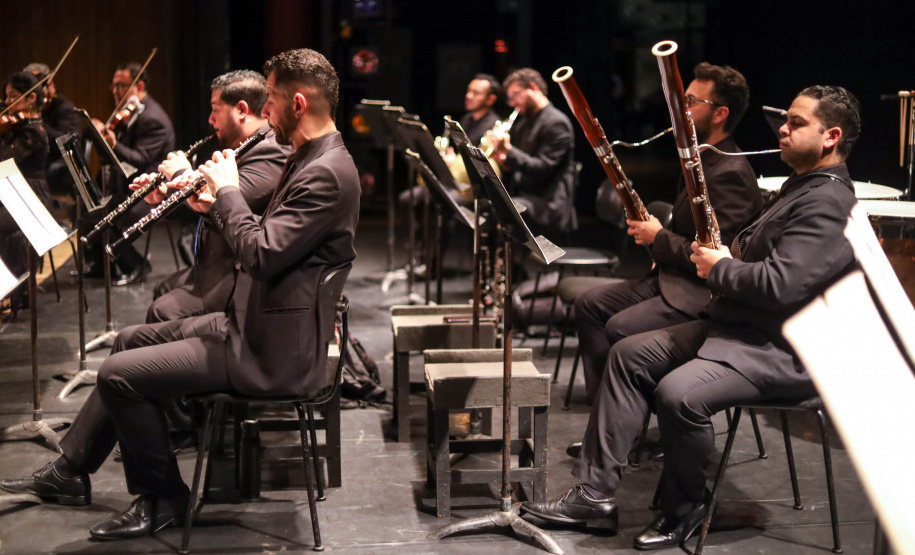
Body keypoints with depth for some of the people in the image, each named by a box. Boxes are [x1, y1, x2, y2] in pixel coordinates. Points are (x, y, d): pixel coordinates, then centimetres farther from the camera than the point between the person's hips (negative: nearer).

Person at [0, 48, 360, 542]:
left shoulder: (327, 173, -24)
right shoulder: (308, 160, 11)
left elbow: (261, 255, -30)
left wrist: (229, 191, -16)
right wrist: (216, 206, 5)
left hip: (271, 353, -11)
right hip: (252, 325, 11)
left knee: (119, 374, -11)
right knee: (131, 339, 20)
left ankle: (162, 497, 8)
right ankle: (70, 472, 28)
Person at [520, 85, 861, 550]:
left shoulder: (828, 203, -18)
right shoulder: (798, 189, 18)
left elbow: (781, 285, -28)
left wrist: (720, 269, -12)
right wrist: (717, 255, 5)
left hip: (781, 352, -11)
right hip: (735, 327, 11)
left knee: (678, 393, -31)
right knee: (631, 354, 3)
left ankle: (685, 507, -4)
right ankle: (595, 493, 1)